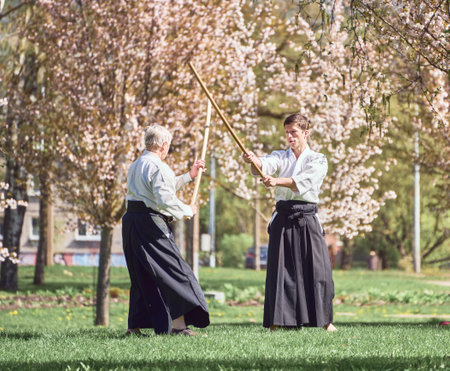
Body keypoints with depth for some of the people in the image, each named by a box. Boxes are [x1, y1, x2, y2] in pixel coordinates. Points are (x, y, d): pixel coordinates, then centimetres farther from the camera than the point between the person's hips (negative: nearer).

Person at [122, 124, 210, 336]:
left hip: (131, 221, 9)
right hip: (150, 223, -9)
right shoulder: (158, 167, -12)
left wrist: (189, 176, 31)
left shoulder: (136, 166, 18)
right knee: (172, 271, -4)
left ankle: (135, 325, 14)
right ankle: (178, 324, -8)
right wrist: (187, 211, -5)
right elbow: (165, 199, -21)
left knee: (141, 275, 15)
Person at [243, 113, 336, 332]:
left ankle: (325, 320, 5)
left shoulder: (318, 160, 4)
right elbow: (265, 165, -10)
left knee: (317, 269, -5)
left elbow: (303, 181, -16)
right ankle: (276, 322, -1)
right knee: (279, 268, -4)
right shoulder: (280, 157, 13)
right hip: (283, 218, 2)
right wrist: (253, 161, -34)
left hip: (307, 219, -2)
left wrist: (277, 181, -32)